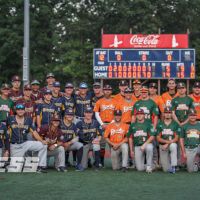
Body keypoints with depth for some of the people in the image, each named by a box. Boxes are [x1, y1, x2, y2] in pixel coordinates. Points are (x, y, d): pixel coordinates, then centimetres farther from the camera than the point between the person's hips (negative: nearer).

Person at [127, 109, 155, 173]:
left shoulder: (148, 124, 2)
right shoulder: (132, 125, 11)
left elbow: (152, 136, -7)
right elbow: (130, 138, 15)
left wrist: (144, 144, -19)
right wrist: (131, 151, 9)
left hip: (147, 144, -2)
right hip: (137, 146, 2)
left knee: (149, 147, -41)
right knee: (140, 168, -11)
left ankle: (149, 166, -22)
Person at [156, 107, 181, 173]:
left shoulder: (175, 124, 0)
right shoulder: (160, 124, 5)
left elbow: (176, 138, -5)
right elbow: (158, 138, 0)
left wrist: (168, 144, -18)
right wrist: (167, 141, -17)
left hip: (172, 144, -1)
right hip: (162, 145, 1)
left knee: (173, 145, -40)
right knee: (166, 169, -7)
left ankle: (173, 166, -31)